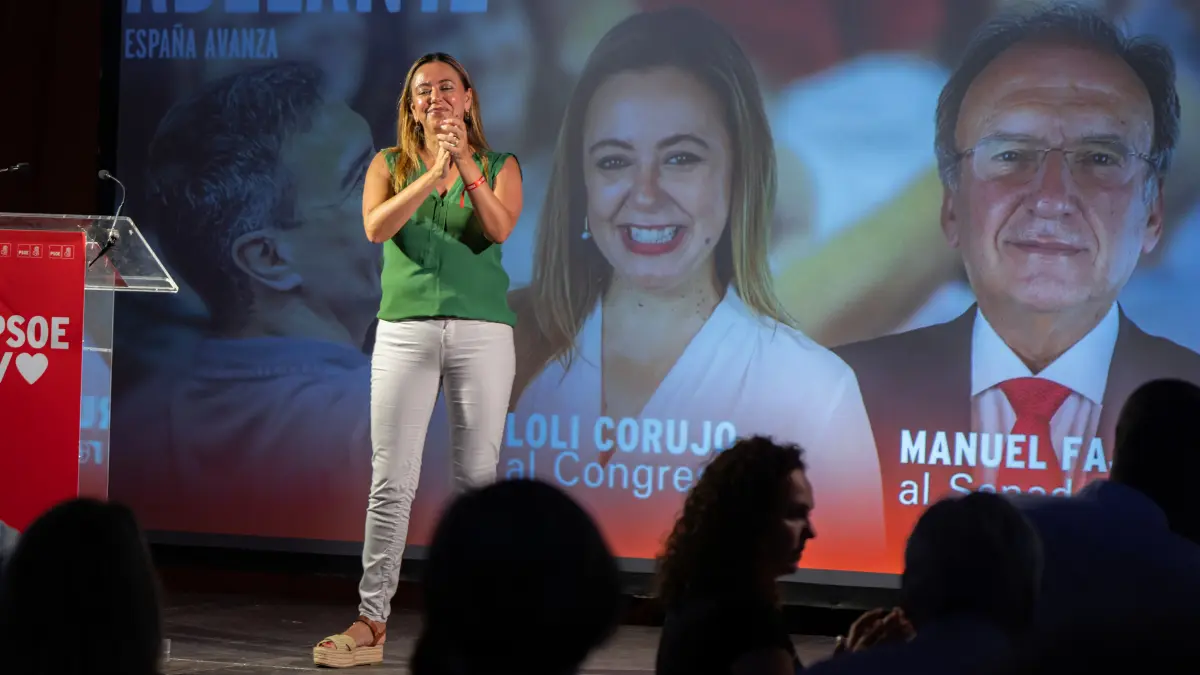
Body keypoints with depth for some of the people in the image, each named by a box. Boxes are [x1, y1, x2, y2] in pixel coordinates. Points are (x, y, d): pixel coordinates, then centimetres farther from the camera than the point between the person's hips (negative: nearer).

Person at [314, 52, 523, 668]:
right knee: (391, 480, -3)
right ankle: (371, 622, -2)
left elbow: (499, 228, -8)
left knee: (478, 476, 0)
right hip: (405, 328, 0)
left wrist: (466, 167, -20)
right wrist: (434, 173, -16)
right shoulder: (390, 164, 12)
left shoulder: (499, 166, 10)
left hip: (481, 329, 0)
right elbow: (377, 226, -6)